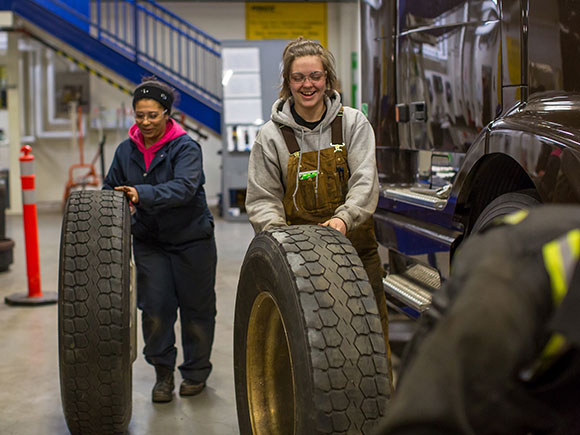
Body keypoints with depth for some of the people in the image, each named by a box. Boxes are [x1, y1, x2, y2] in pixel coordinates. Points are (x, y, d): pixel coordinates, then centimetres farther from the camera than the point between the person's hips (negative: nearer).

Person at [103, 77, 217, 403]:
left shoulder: (186, 147, -15)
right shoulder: (126, 150, 1)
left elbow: (184, 188, -31)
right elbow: (111, 189, 11)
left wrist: (143, 194, -44)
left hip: (192, 239, -3)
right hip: (149, 240, 3)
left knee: (196, 306, 7)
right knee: (155, 307, -3)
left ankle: (196, 372, 27)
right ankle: (163, 372, 17)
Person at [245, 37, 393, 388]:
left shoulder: (353, 123, 3)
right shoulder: (272, 136, 2)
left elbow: (365, 182, -7)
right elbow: (262, 199, 3)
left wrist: (343, 217, -26)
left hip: (356, 249, 1)